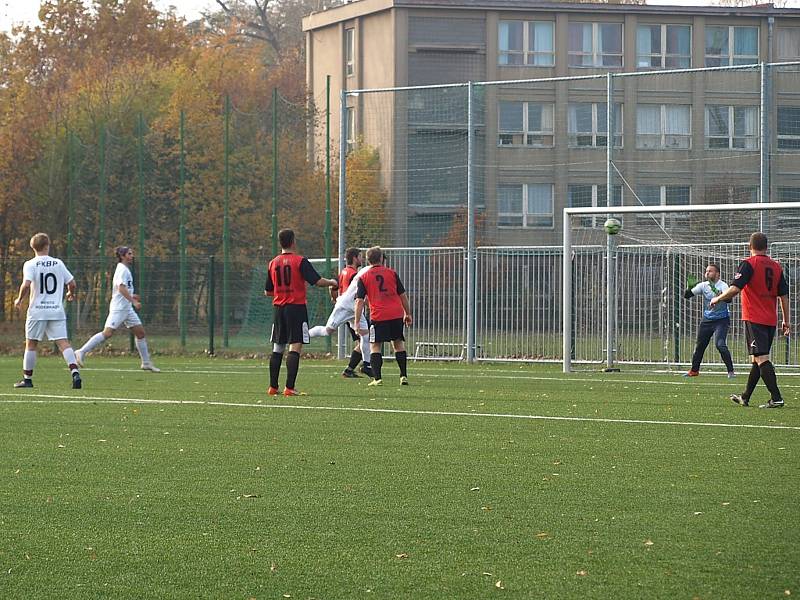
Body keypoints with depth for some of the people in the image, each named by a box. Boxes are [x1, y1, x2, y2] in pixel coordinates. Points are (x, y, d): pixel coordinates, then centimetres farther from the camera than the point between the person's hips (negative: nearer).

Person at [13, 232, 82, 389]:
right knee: (63, 343, -2)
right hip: (57, 311, 2)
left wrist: (19, 300, -1)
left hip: (37, 311, -2)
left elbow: (26, 284, -18)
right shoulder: (58, 264, 5)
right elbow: (71, 283, 8)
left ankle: (27, 379, 15)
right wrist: (70, 294, 30)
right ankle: (75, 372, -20)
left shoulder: (30, 264, -5)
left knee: (31, 344, 10)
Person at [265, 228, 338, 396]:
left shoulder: (273, 263, 8)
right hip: (297, 306, -5)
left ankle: (273, 387, 16)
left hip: (279, 308, 5)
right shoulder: (300, 261, -8)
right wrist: (332, 282, 6)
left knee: (277, 349, 13)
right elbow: (317, 281, -13)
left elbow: (267, 291, 14)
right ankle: (289, 387, -16)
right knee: (295, 347, -7)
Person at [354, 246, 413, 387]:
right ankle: (403, 376, 13)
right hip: (397, 315, 2)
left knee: (375, 346, 5)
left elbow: (359, 301, -3)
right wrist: (408, 314, 23)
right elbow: (403, 295, 11)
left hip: (378, 317, -2)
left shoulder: (363, 278, 3)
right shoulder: (392, 273, 8)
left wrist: (357, 323, -2)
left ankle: (377, 378, -7)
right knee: (398, 343, 16)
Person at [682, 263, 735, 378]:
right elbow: (686, 295, 1)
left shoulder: (722, 285, -13)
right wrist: (690, 288, -21)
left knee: (720, 344, -22)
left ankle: (731, 371, -15)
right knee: (699, 346, 12)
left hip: (721, 320, -5)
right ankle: (694, 370, 29)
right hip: (706, 320, 5)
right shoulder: (703, 285, 2)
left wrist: (720, 295, -52)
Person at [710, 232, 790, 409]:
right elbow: (784, 295, 10)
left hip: (754, 319, -7)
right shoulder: (776, 267, 10)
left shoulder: (749, 264, -8)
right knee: (758, 359, 15)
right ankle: (745, 397, 26)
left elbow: (735, 288, -17)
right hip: (771, 320, 7)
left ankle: (776, 398, -20)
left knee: (761, 358, -11)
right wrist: (786, 321, 16)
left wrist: (718, 299, 0)